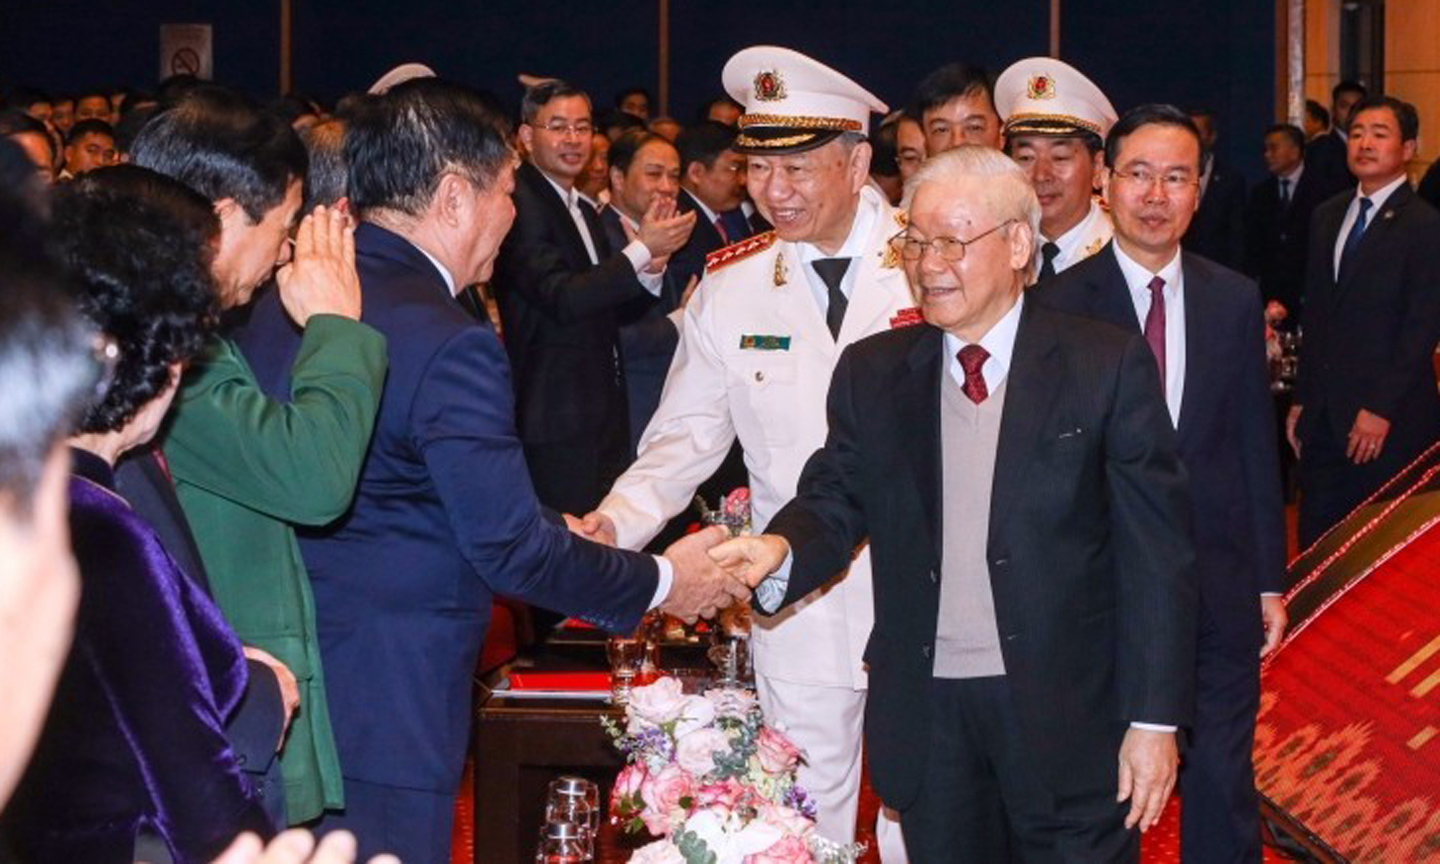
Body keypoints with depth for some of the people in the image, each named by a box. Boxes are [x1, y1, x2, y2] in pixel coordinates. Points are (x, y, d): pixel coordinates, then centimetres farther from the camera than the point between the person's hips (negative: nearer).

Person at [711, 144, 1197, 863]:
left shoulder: (1107, 366, -4)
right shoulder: (871, 373, 8)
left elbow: (1157, 554, -5)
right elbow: (835, 503, 4)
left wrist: (1155, 720, -9)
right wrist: (780, 548, -20)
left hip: (1066, 716, -3)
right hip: (926, 716, 3)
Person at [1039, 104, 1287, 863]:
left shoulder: (1236, 300, 3)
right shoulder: (1059, 306, -6)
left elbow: (1257, 447, 7)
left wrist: (1270, 580, 7)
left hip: (1218, 586, 2)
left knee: (1222, 786, 8)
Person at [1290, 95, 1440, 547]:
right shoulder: (1327, 216, 13)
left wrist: (1381, 410, -16)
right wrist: (1301, 399, 12)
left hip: (1389, 423, -6)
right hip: (1324, 415, 6)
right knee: (1315, 545, 5)